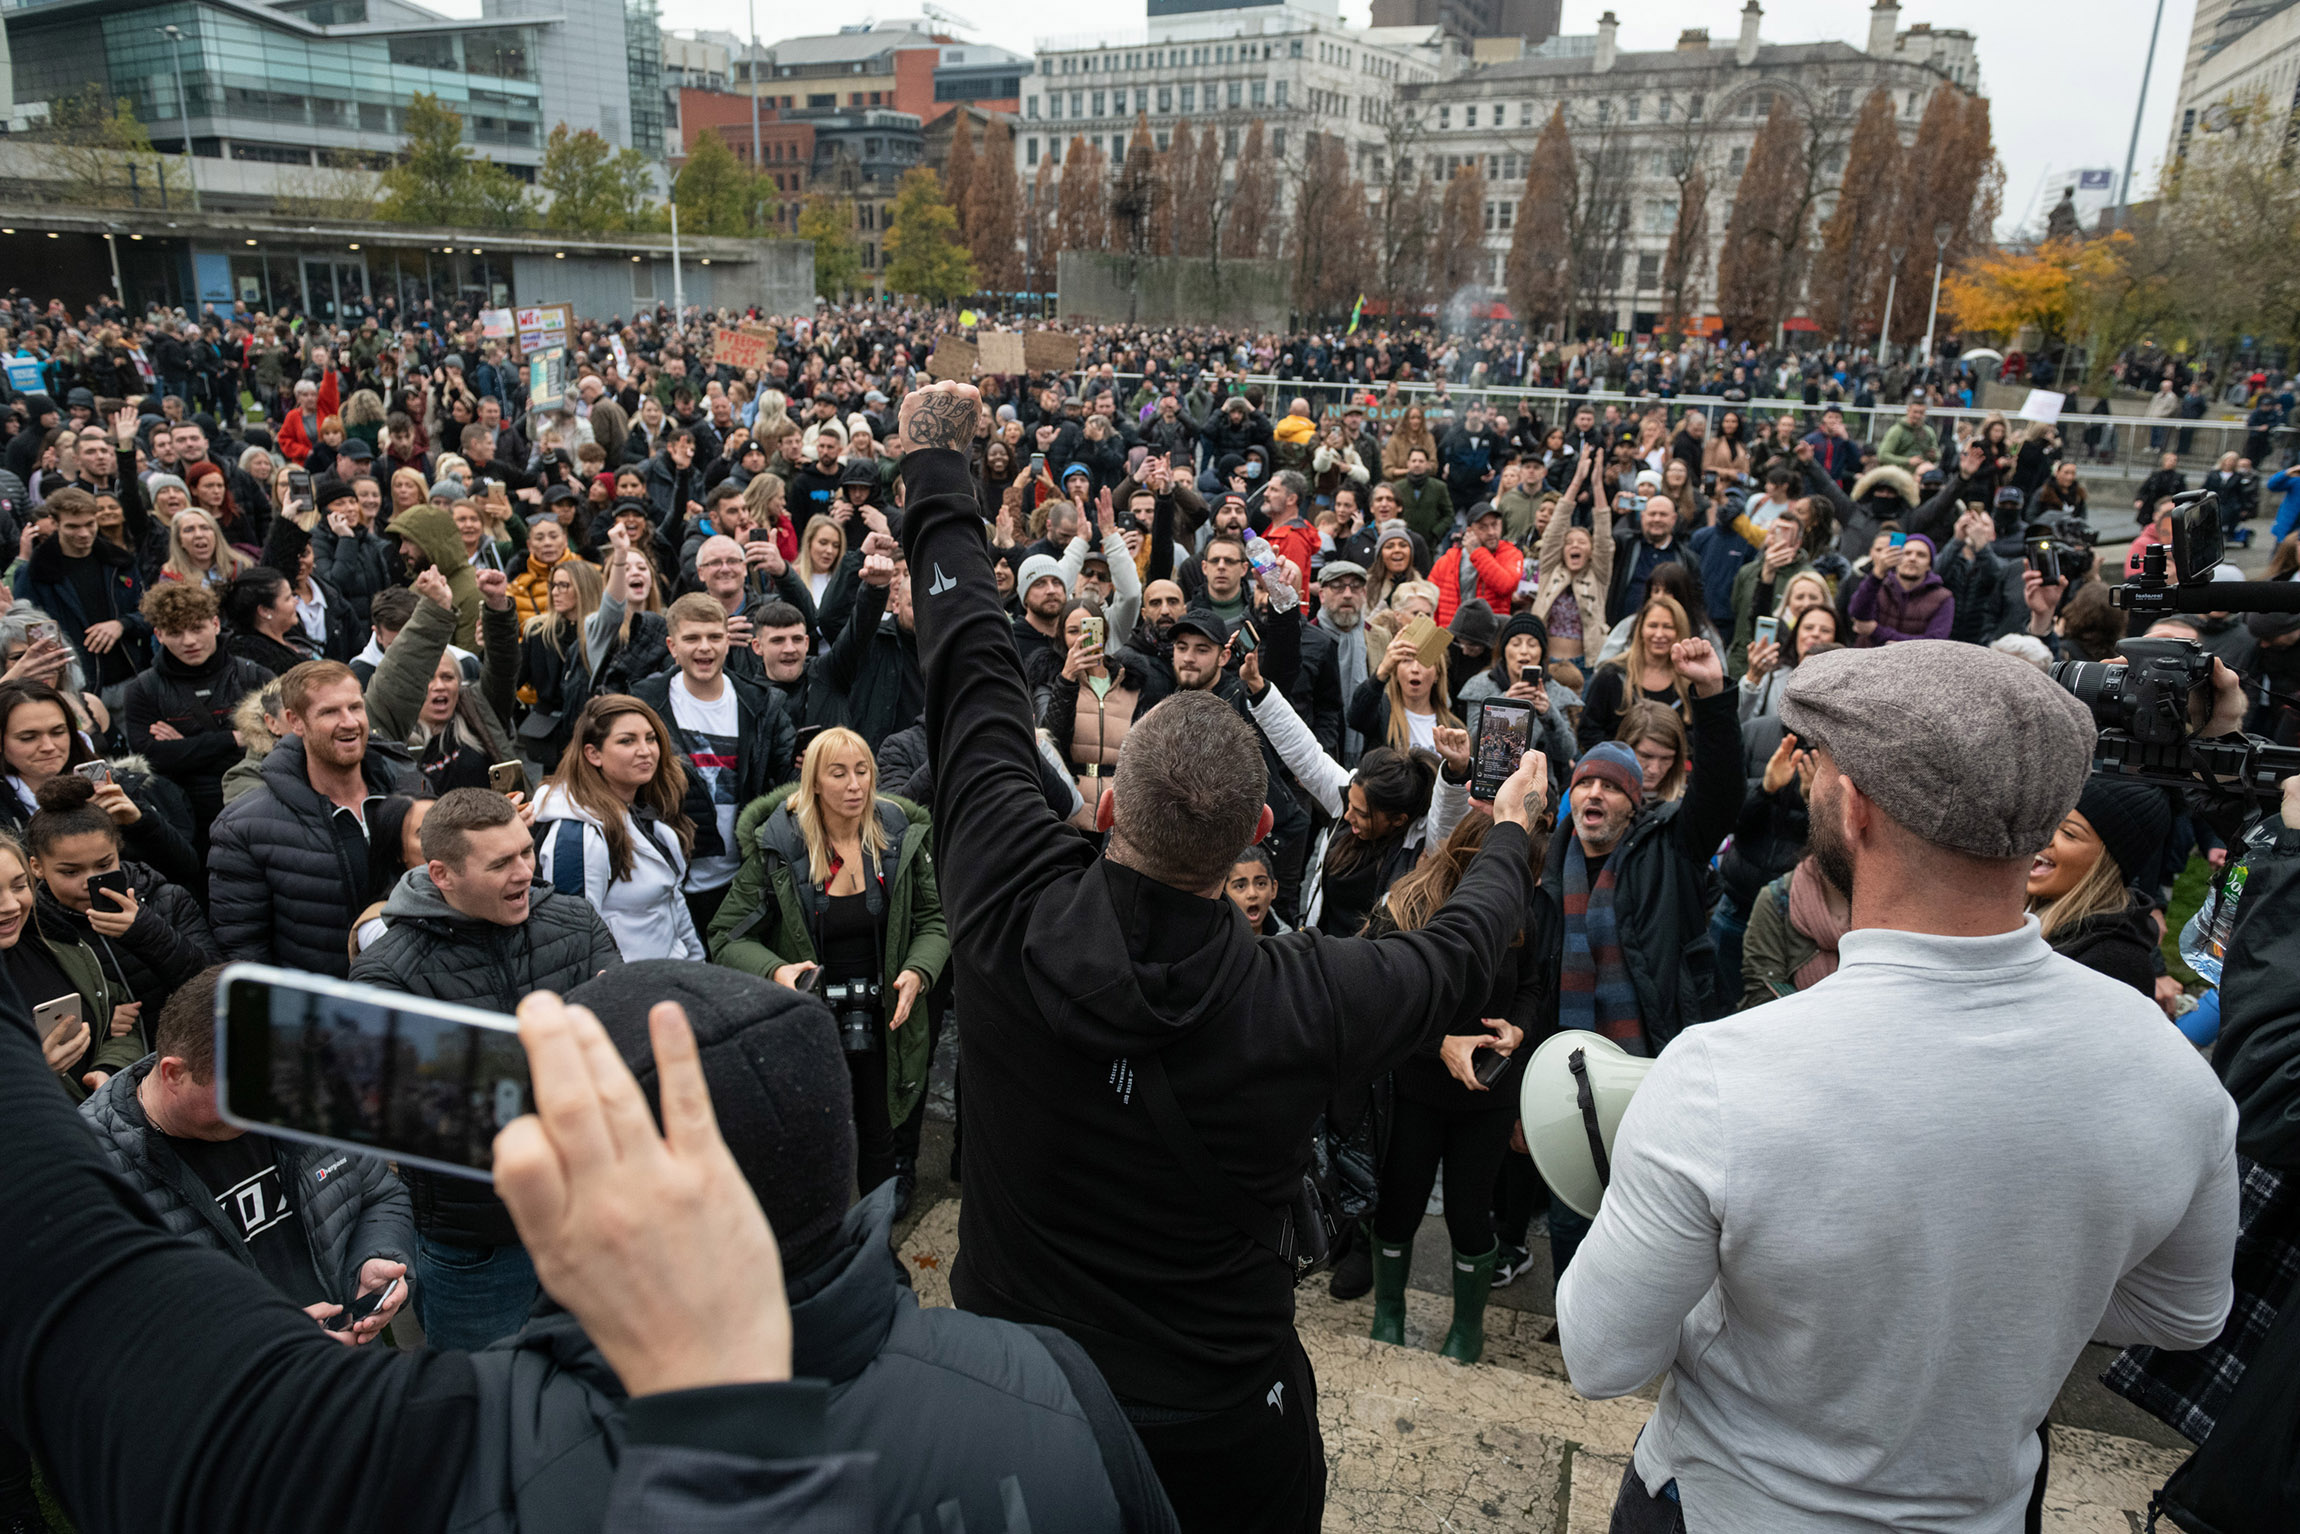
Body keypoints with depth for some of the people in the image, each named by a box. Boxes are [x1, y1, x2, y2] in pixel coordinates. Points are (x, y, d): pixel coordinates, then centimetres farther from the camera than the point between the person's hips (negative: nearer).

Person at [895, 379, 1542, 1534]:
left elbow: (974, 678, -13)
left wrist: (936, 466, 2)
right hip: (1219, 1430, -1)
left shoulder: (1012, 910, -27)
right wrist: (1511, 830, 18)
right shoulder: (1304, 1004, -26)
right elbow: (1460, 948, -4)